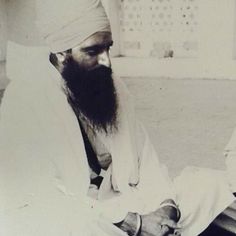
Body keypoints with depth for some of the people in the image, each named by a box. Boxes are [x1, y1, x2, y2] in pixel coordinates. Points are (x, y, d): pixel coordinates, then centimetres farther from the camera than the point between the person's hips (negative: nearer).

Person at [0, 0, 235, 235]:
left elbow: (145, 160, 8)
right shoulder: (26, 100, -12)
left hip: (125, 209, 6)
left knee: (210, 185, -7)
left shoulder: (114, 88, 7)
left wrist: (167, 205, -13)